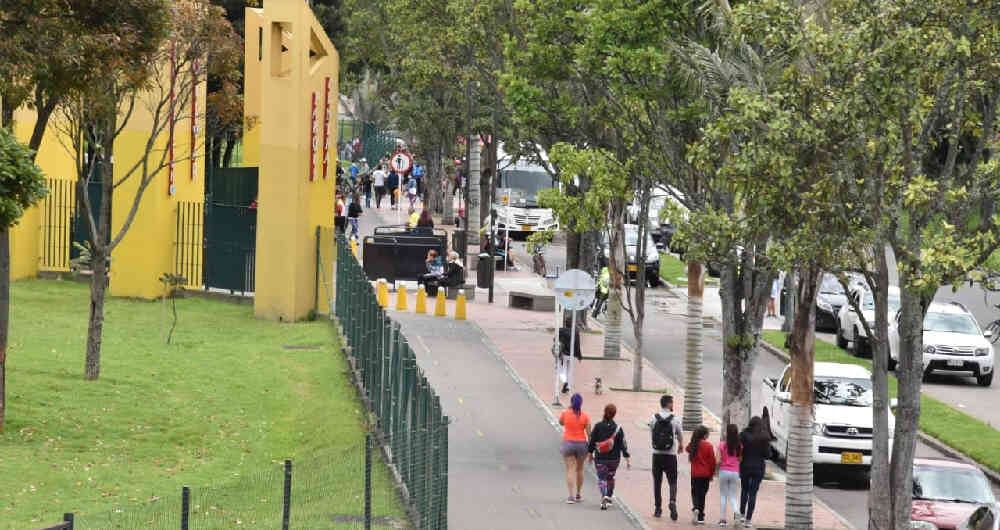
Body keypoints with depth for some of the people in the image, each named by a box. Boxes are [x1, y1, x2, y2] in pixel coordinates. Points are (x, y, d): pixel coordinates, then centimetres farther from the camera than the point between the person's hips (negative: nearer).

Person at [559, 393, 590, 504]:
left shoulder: (565, 414, -6)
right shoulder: (585, 416, -5)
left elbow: (561, 422, 16)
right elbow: (589, 433, -4)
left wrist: (569, 409, 13)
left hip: (568, 443, -1)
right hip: (581, 444, 1)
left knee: (570, 470, -3)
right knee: (579, 469, 17)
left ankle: (571, 496, -14)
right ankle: (578, 495, 28)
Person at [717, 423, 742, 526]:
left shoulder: (722, 445, -9)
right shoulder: (739, 446, -3)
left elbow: (718, 461, -9)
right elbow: (740, 460, 0)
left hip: (724, 472, -1)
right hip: (735, 472, 1)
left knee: (723, 496, 11)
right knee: (733, 497, 8)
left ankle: (722, 519, 9)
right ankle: (736, 511, -21)